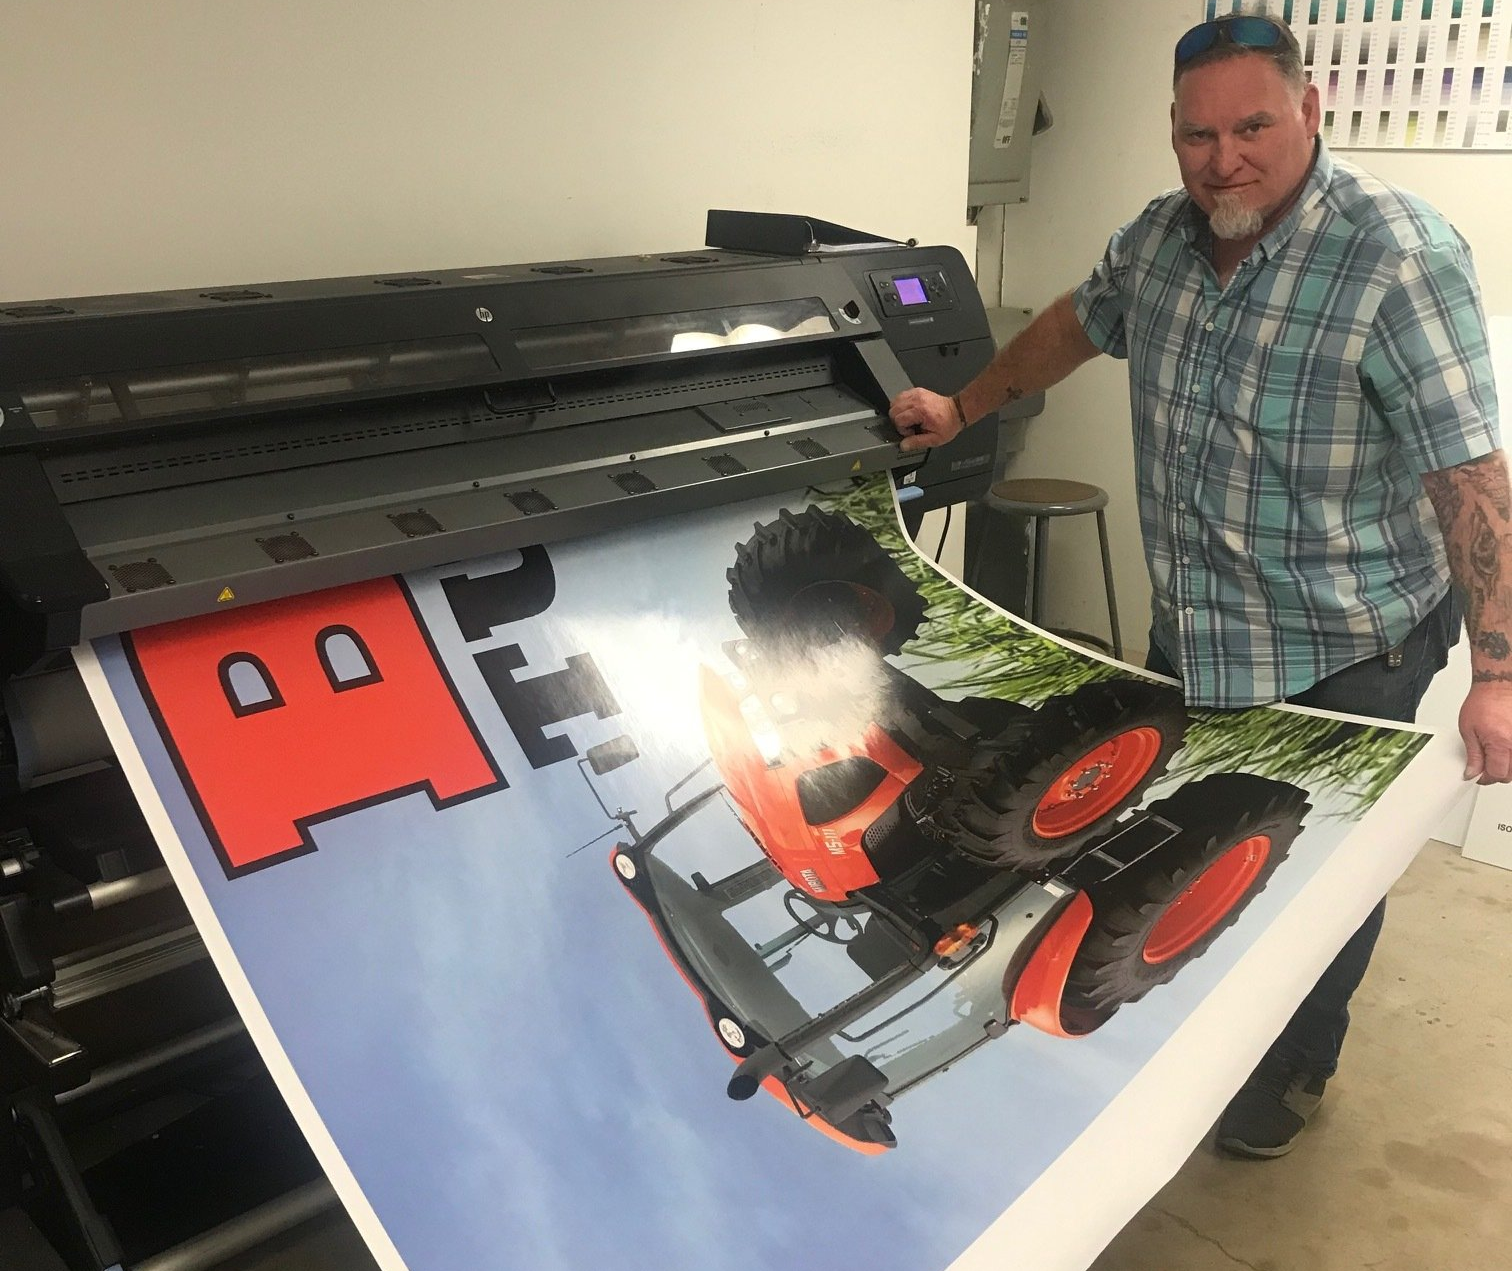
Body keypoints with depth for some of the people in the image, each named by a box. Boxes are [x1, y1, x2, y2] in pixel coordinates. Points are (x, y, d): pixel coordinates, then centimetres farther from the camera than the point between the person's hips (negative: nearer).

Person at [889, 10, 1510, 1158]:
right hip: (1192, 636, 7)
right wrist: (964, 407, 19)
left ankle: (1292, 1074, 41)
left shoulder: (1399, 255, -23)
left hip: (1343, 656, -6)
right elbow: (1077, 325, 18)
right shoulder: (1161, 237, -3)